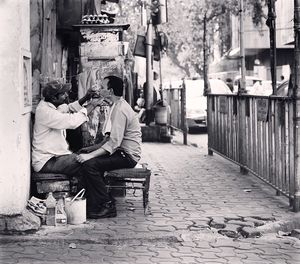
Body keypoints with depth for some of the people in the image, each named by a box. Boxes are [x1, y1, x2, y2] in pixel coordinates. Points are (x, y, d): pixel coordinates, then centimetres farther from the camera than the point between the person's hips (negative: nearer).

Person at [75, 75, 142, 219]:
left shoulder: (120, 109, -17)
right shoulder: (118, 106, 17)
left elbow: (114, 142, -25)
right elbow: (112, 139, 20)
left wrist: (90, 155, -26)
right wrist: (92, 149, 11)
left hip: (128, 156, -11)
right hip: (123, 152, 11)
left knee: (89, 165, -24)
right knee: (83, 155, 7)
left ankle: (108, 206, -13)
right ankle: (93, 205, 5)